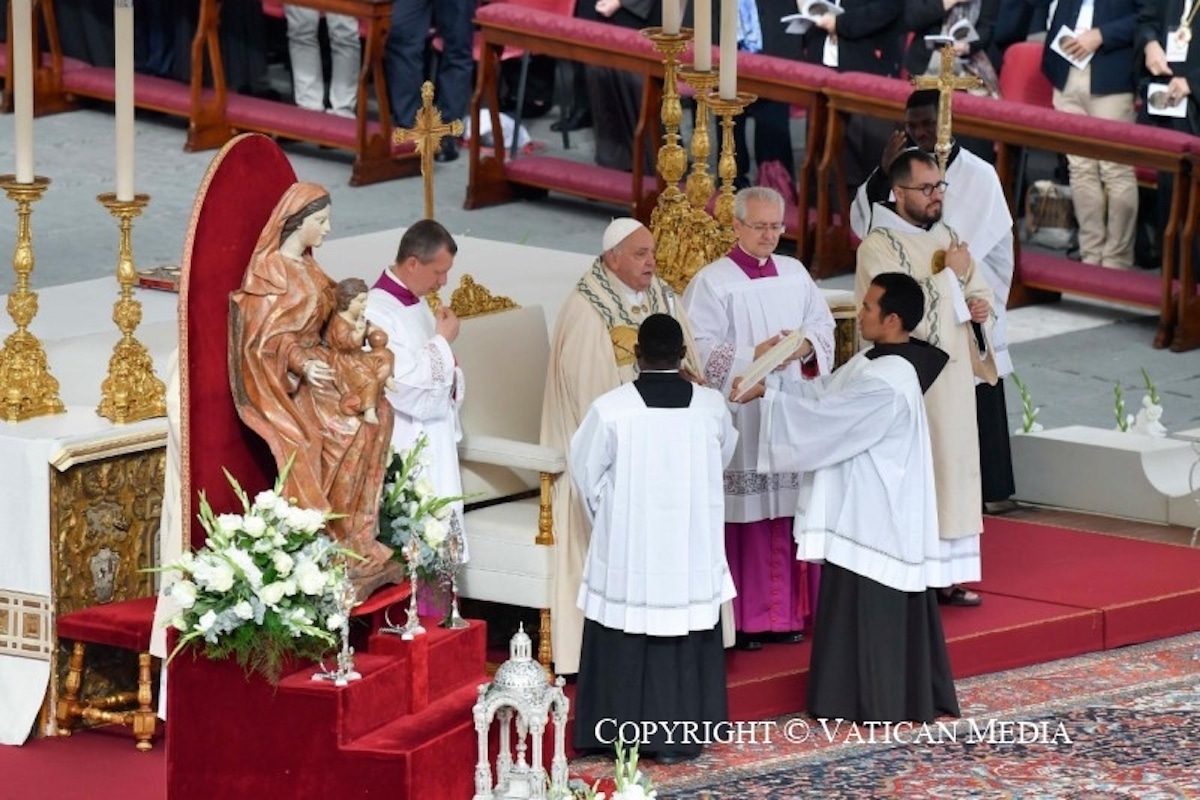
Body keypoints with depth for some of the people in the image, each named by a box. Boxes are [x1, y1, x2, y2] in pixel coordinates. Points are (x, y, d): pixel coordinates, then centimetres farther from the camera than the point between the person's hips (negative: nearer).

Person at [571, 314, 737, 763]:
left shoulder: (610, 409, -14)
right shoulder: (711, 406, -6)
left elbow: (586, 471, -2)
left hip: (629, 550, -2)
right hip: (693, 551, 2)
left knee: (625, 647, 7)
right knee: (687, 642, 11)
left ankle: (620, 735, 11)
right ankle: (681, 735, 15)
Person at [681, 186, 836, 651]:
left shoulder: (795, 274, 12)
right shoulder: (711, 282, -5)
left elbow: (823, 326, 12)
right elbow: (701, 351, -11)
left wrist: (806, 346, -10)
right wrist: (754, 356, -22)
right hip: (741, 417, -5)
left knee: (788, 511, 6)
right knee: (744, 515, -5)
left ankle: (784, 612, 14)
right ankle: (743, 619, 1)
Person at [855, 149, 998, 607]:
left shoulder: (948, 238, 12)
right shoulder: (878, 247, -11)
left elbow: (978, 294, 22)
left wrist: (981, 307, -2)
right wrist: (950, 275, -15)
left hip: (953, 379, 8)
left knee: (954, 469, 9)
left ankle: (948, 575, 15)